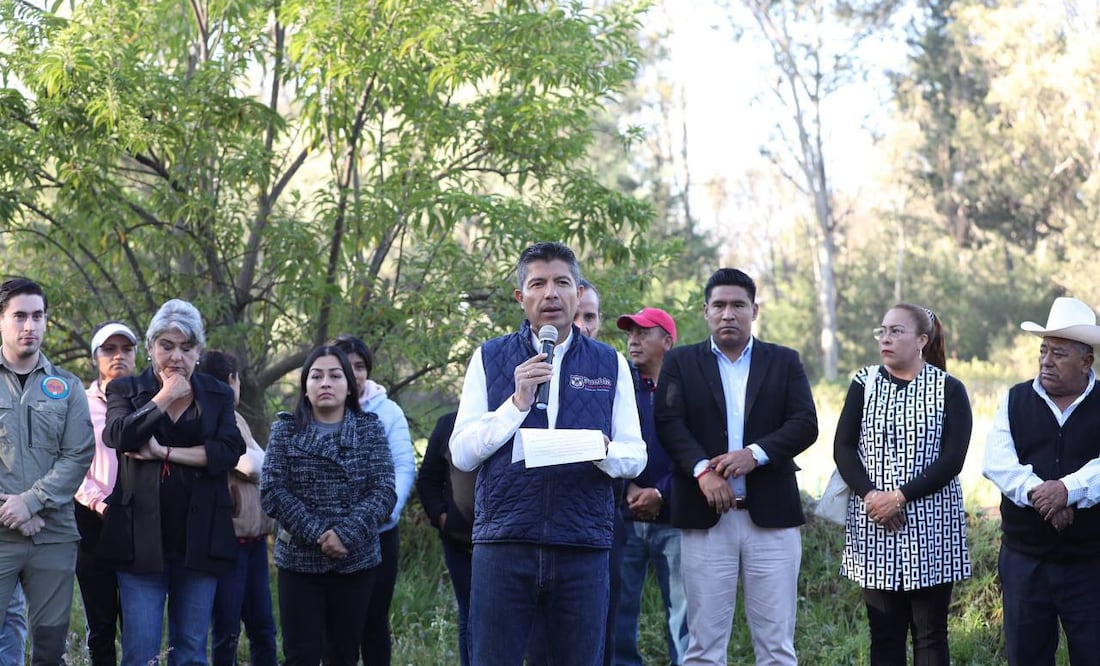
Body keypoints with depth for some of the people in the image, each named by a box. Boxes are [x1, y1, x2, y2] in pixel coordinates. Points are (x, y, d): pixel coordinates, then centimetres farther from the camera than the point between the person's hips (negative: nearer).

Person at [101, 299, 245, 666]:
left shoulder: (217, 395, 10)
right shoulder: (126, 389, 6)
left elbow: (229, 451, -6)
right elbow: (119, 436, -13)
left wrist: (164, 451, -11)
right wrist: (165, 397, -8)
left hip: (199, 538, 2)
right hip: (143, 537, -2)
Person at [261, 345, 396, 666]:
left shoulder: (369, 428, 5)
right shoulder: (285, 430, 4)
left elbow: (384, 491, -5)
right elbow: (272, 491, -6)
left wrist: (346, 534, -19)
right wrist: (317, 534, -17)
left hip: (356, 560, 1)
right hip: (299, 560, -1)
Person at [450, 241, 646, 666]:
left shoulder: (610, 364, 10)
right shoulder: (490, 359, 7)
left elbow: (635, 456, 8)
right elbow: (461, 453, 1)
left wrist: (603, 450, -15)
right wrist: (517, 403, -12)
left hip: (583, 547, 1)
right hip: (503, 539, -1)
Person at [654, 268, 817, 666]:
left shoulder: (785, 362, 12)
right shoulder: (681, 363, 10)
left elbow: (805, 424, 0)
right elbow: (668, 423, -3)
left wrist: (755, 453, -16)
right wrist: (702, 470, -19)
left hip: (771, 515, 1)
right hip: (706, 516, 0)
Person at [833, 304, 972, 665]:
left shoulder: (949, 390, 0)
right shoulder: (865, 383, 9)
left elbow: (952, 459, -8)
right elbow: (843, 447, 2)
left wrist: (900, 497, -16)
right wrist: (870, 494, -13)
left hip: (931, 527, -3)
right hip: (873, 523, 3)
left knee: (930, 633, 0)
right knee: (884, 633, 4)